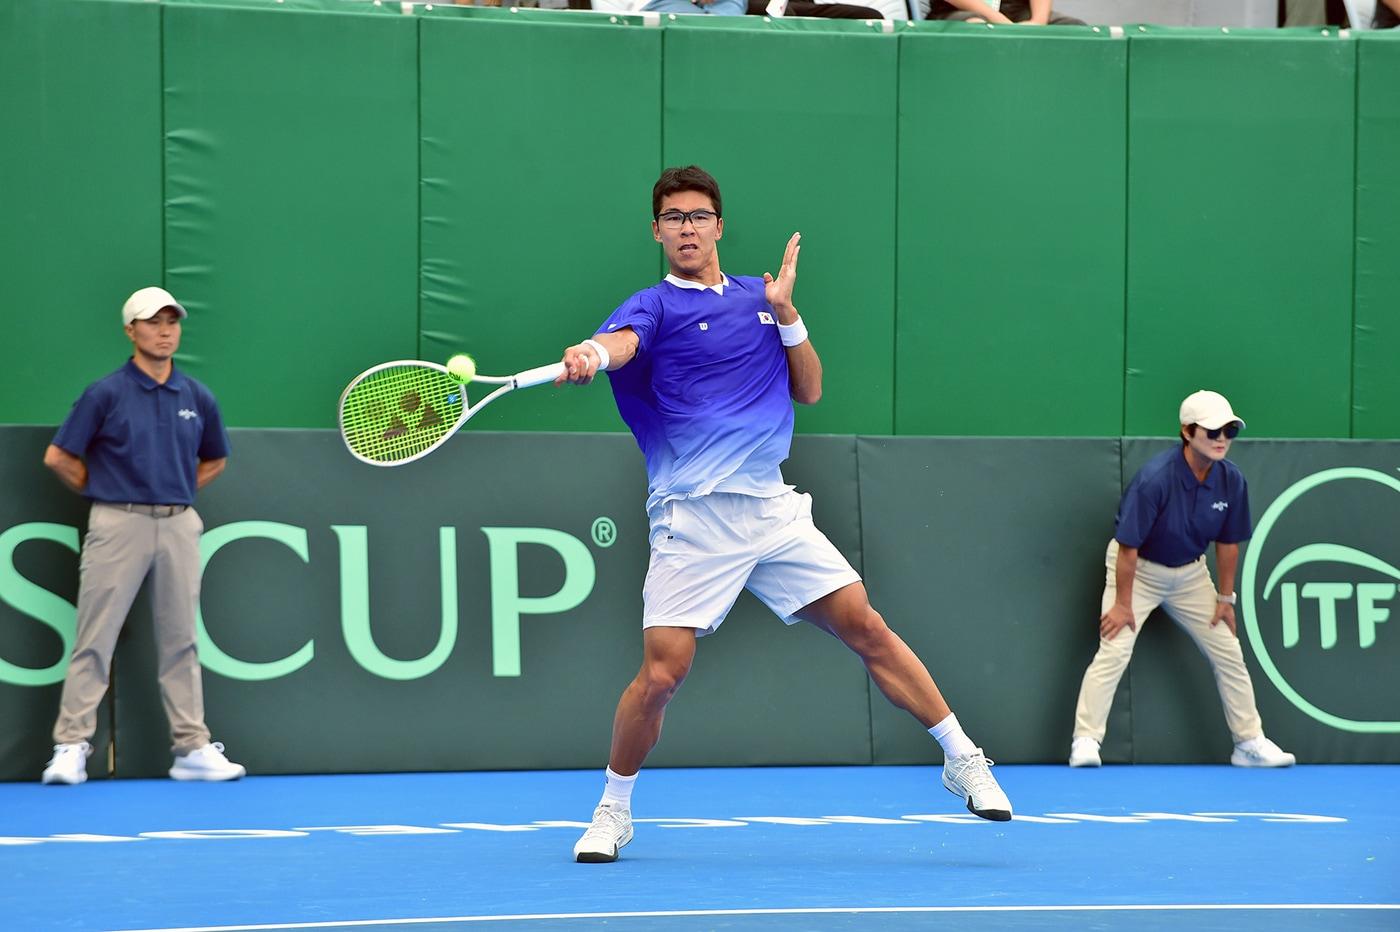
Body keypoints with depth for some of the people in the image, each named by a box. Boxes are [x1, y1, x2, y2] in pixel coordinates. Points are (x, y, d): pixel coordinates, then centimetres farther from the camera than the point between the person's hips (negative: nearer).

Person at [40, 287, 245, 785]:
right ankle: (71, 747, -2)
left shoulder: (197, 397, 7)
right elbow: (58, 457, -3)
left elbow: (214, 460, 23)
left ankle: (192, 748, 11)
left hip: (179, 525, 4)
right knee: (95, 641, -4)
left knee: (179, 641, 7)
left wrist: (177, 492, 12)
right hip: (119, 525, -4)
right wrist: (105, 491, 3)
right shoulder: (106, 393, -4)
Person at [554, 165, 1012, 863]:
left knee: (865, 627, 0)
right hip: (693, 517, -4)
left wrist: (786, 313, 0)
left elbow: (809, 391, 14)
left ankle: (962, 760, 11)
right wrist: (592, 355, -47)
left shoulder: (760, 299, 16)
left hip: (772, 509, 4)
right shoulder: (654, 306, 1)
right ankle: (612, 811, 9)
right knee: (662, 672, -12)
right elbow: (620, 341, -23)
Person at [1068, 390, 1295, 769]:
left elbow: (1228, 543, 0)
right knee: (1114, 650, -19)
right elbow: (1129, 546, -25)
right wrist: (1123, 604, -21)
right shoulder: (1155, 478, -31)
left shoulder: (1231, 481, -15)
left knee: (1229, 653, 6)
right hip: (1137, 569, -5)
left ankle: (1250, 743, 17)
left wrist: (1225, 598, 4)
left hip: (1189, 573, 5)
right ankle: (1085, 742, -16)